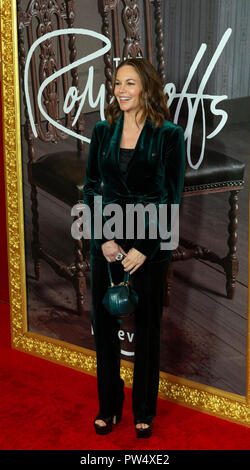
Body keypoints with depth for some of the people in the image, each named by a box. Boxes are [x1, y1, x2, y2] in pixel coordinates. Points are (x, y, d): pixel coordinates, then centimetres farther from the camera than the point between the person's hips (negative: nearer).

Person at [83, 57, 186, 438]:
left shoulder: (169, 135, -5)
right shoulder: (103, 131, 5)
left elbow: (172, 197, -7)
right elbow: (91, 188, 5)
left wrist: (144, 249, -12)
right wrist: (104, 239, -7)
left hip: (150, 243, -3)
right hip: (106, 240, 3)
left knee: (147, 326, 8)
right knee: (104, 323, 9)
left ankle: (144, 412, 26)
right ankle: (108, 406, 27)